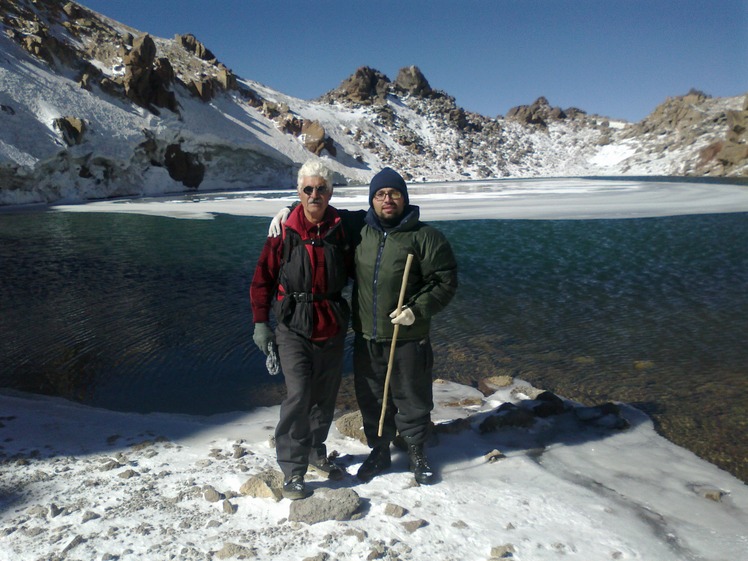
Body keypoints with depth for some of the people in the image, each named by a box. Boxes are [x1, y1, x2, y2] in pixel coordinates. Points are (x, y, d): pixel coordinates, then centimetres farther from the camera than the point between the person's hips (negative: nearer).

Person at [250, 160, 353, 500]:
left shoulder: (341, 230, 0)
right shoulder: (284, 232, -5)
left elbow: (356, 271, 13)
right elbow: (263, 279, 1)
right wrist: (260, 322, -2)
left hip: (332, 328, 3)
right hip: (294, 327, -3)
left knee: (325, 396, 14)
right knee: (298, 394, -11)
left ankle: (316, 453, 35)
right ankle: (292, 471, 3)